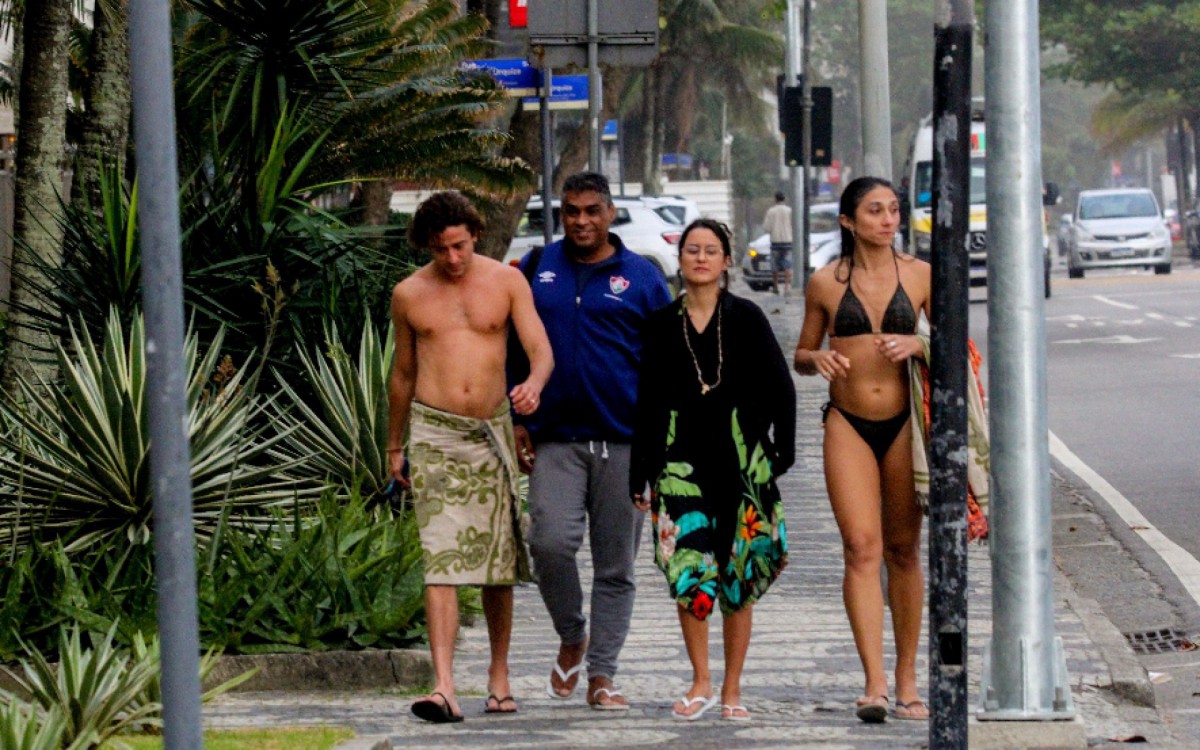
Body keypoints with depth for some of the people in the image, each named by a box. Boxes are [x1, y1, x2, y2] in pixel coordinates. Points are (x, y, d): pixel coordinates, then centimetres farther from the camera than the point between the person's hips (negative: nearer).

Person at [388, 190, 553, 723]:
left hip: (491, 432, 1)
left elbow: (541, 348, -4)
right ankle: (444, 687, -21)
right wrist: (394, 446, 20)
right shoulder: (408, 295, 5)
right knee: (441, 562, -12)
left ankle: (499, 673, 26)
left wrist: (533, 384, -27)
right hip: (433, 433, -1)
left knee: (499, 561, 8)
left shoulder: (506, 281, 3)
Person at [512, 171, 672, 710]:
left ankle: (602, 675, 8)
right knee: (550, 541, -16)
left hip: (624, 442, 0)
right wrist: (517, 419, 6)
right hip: (554, 438, 0)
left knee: (615, 565, 2)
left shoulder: (641, 278, 5)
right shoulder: (538, 269, 9)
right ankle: (571, 639, 9)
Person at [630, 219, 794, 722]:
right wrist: (640, 474, 9)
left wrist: (780, 449, -3)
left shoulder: (746, 319, 4)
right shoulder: (662, 325, 8)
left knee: (739, 580, 1)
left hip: (740, 457, 0)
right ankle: (701, 681, 0)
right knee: (690, 571, -13)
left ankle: (731, 689, 10)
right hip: (682, 459, 0)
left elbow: (780, 388, 6)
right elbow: (647, 402, 11)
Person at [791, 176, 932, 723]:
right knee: (861, 548, -12)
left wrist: (917, 345, -12)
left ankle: (906, 679, 16)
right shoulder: (825, 283, 3)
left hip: (902, 422, 1)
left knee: (903, 550, 7)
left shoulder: (919, 276, 4)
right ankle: (873, 684, -18)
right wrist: (817, 358, -10)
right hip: (847, 425, -1)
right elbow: (801, 357, 12)